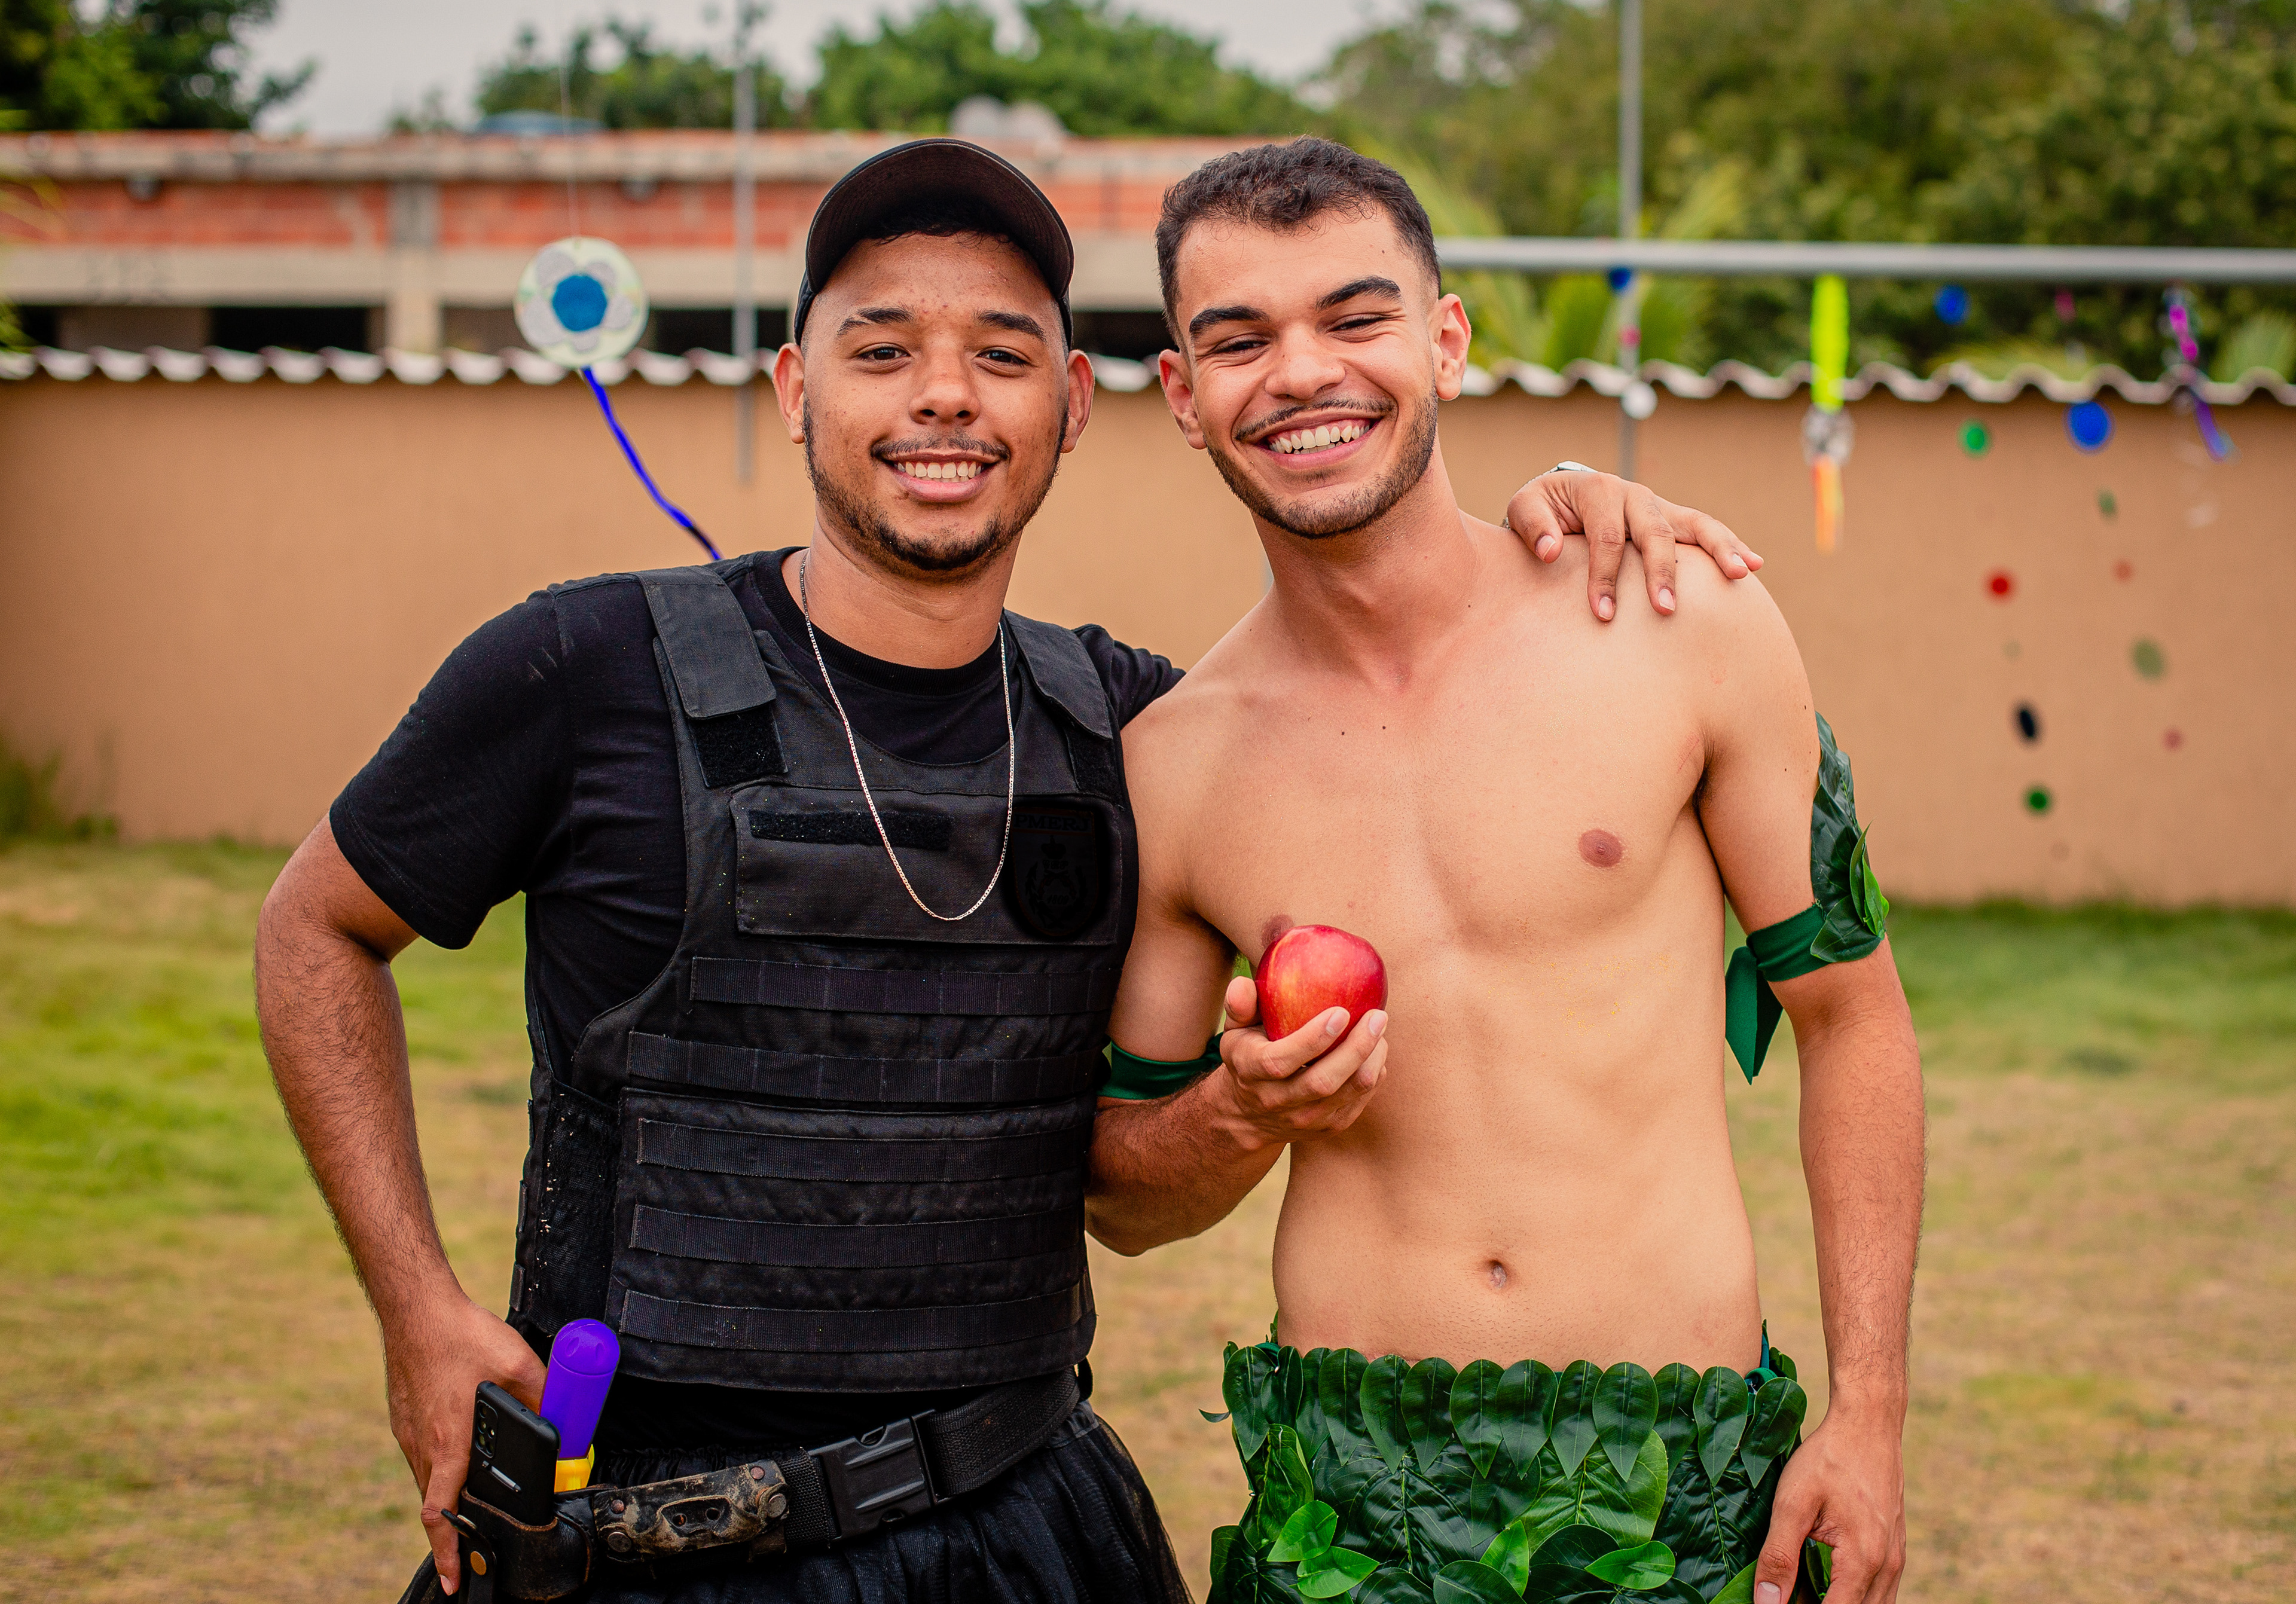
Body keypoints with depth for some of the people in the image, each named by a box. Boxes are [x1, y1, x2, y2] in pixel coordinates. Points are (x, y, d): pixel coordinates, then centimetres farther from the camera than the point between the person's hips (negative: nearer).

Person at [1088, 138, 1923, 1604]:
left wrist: (1868, 1421, -2)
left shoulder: (1686, 629, -4)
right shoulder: (1170, 766, 1)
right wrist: (1245, 1119, -10)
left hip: (1677, 1483, -1)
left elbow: (1851, 1014, 3)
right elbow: (1122, 1196, 12)